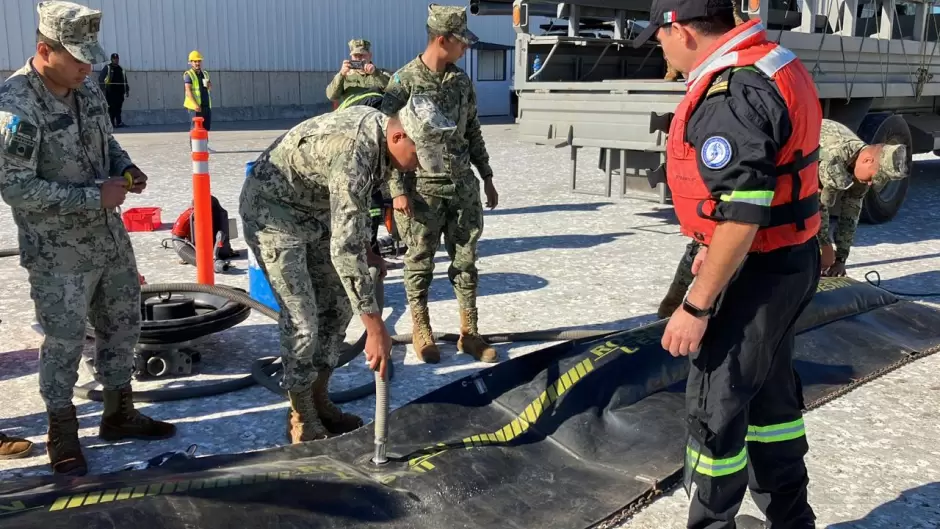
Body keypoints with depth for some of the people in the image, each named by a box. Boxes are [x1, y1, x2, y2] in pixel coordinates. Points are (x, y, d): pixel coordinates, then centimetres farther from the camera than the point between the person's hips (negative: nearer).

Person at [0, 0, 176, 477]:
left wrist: (125, 168, -5)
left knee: (122, 324, 17)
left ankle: (118, 415, 35)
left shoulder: (88, 90, 1)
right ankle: (62, 435, 24)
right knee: (64, 342, 4)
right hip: (57, 252, -7)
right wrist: (95, 196, -22)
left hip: (110, 237, 7)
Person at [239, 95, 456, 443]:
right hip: (272, 210, -9)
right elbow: (344, 250, -40)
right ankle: (302, 420, 9)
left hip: (313, 211, 9)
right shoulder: (355, 153, -35)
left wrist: (366, 249, 9)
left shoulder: (376, 128, -7)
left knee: (337, 305, 11)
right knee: (302, 320, -9)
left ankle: (319, 401, 23)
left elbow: (356, 200, 13)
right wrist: (376, 328, -39)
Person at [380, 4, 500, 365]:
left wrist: (487, 178, 15)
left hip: (463, 186, 5)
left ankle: (469, 334, 18)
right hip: (423, 189, -5)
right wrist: (398, 190, -15)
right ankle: (421, 332, 20)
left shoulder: (462, 81, 7)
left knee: (466, 260, 8)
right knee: (420, 263, 5)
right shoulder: (404, 82, -10)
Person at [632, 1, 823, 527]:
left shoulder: (731, 96, -24)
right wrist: (715, 246, 22)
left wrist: (696, 306, -21)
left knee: (715, 405, 2)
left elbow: (741, 217, -27)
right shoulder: (776, 64, 8)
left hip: (758, 271, -10)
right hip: (789, 259, 10)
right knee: (770, 391, 20)